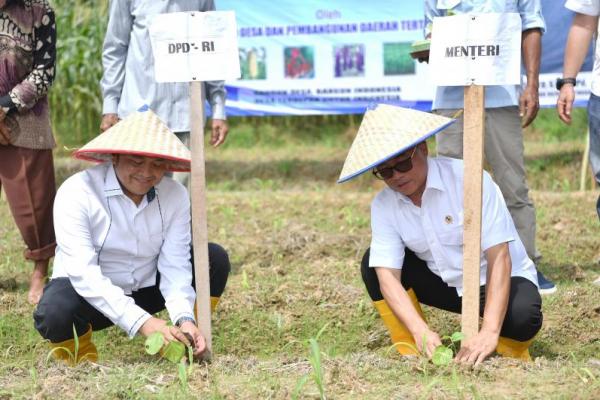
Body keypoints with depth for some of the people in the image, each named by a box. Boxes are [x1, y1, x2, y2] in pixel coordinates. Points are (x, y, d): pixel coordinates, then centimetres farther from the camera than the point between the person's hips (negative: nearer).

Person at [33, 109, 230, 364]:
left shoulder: (175, 195, -12)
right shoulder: (77, 192, -25)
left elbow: (175, 265, -15)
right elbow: (84, 274, -32)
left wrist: (184, 319, -36)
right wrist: (142, 322, -43)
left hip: (145, 289, 4)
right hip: (92, 295, -4)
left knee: (215, 259, -13)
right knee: (56, 314, -37)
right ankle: (82, 356, -3)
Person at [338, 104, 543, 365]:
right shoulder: (383, 206, -10)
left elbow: (499, 258, -30)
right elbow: (387, 276, -20)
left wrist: (489, 332, -41)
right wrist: (422, 332, -38)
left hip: (497, 283, -4)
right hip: (445, 284, 5)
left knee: (522, 317, -37)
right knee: (373, 264, -15)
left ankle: (509, 343, -1)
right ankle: (410, 351, -7)